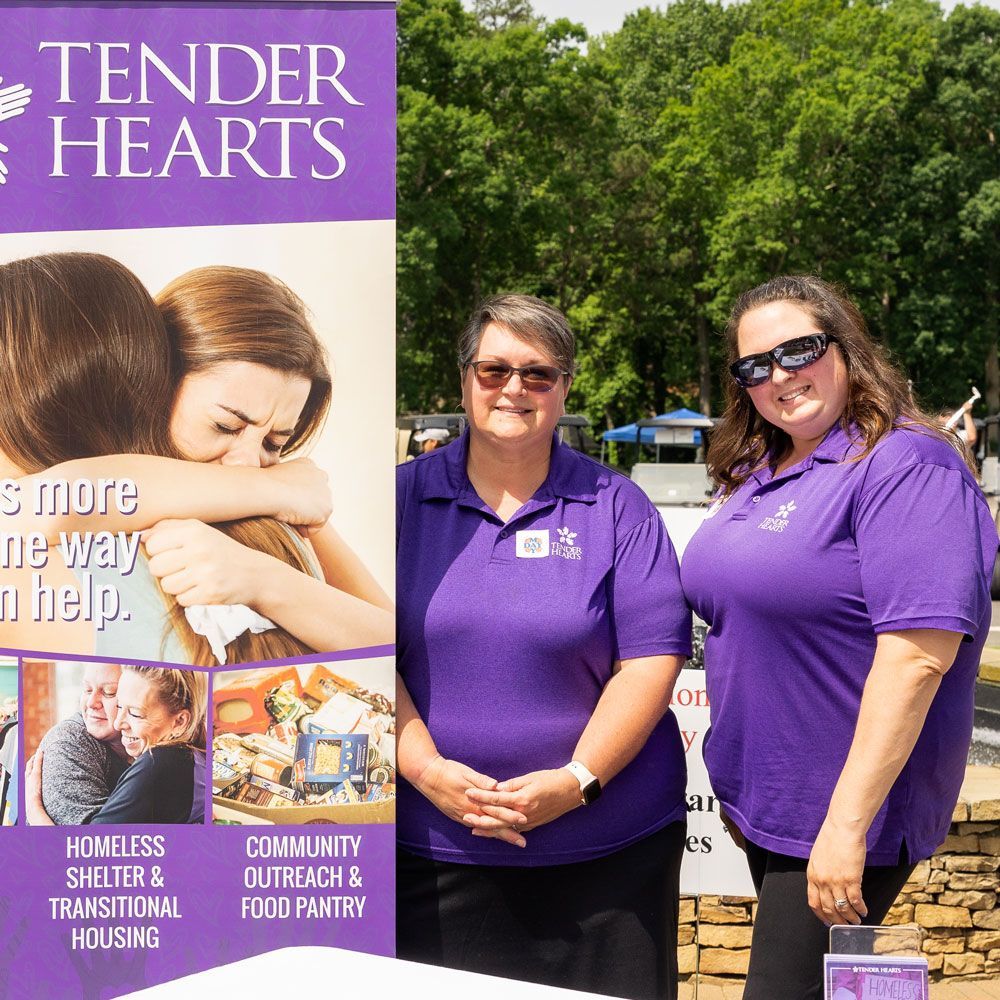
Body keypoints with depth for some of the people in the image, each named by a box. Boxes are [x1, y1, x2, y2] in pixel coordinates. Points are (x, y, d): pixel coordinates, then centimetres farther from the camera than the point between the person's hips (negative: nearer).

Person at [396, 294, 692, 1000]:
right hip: (435, 850, 0)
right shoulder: (402, 498, 4)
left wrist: (576, 780, -14)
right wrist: (426, 768, -13)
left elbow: (652, 659, -4)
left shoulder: (616, 507, 2)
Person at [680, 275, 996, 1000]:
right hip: (761, 799, 8)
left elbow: (918, 654, -26)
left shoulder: (903, 464, -18)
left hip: (848, 809, -8)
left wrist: (848, 823, -27)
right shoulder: (756, 473, 9)